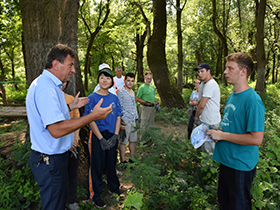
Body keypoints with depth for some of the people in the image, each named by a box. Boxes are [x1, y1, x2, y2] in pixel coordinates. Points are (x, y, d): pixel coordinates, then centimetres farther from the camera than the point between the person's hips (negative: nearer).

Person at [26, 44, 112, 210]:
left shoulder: (46, 84, 11)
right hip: (51, 161, -10)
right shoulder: (46, 88, -25)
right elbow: (56, 130, -32)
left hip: (54, 157, 11)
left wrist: (71, 106, 17)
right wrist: (92, 116, -30)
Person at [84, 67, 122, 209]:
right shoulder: (92, 98, -8)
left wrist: (115, 136, -6)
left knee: (112, 163, 17)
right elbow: (91, 121, -10)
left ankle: (114, 188, 39)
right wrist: (101, 139, -15)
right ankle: (95, 195, 25)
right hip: (97, 136, -4)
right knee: (97, 166, 7)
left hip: (112, 136, 4)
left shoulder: (114, 98, 4)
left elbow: (118, 117, 6)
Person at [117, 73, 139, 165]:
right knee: (123, 142, 3)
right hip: (125, 121, -8)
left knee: (133, 140, 14)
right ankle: (123, 161, 16)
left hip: (133, 120, 8)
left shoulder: (132, 92, 12)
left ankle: (132, 159, 29)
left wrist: (137, 118, 19)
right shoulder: (120, 92, -11)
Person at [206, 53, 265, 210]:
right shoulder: (232, 96, 7)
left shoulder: (252, 100, -22)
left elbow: (256, 139, -27)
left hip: (241, 165, -8)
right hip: (226, 159, 8)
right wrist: (218, 131, 1)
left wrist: (222, 135, -20)